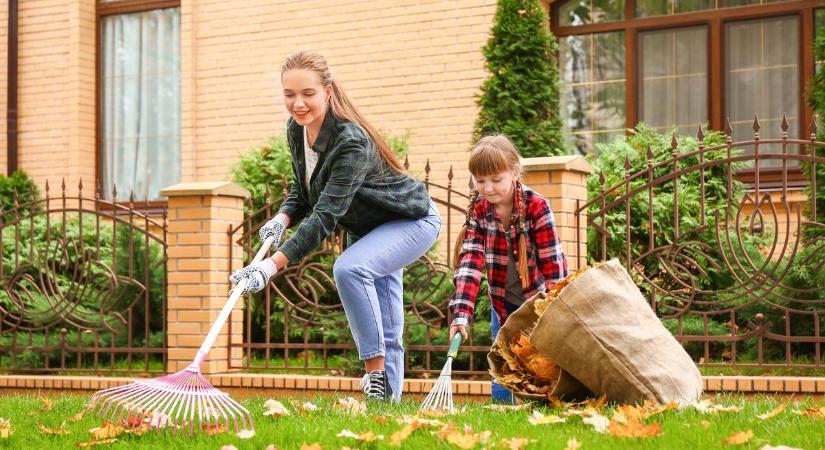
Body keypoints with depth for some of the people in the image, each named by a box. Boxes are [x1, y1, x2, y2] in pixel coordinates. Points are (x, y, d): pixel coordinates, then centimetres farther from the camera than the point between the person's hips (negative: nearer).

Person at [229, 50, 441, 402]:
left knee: (349, 268, -33)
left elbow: (325, 216, -41)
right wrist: (283, 217, -16)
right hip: (367, 228, 8)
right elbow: (304, 190, 6)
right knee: (384, 329, 9)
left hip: (412, 220, -8)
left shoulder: (351, 142, -35)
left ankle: (377, 373, -26)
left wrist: (274, 264, -49)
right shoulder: (296, 130, -10)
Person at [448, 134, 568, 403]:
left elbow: (553, 263, -19)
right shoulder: (477, 210, -11)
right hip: (502, 303, 3)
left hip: (539, 299, -3)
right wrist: (461, 314, -31)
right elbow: (470, 262, -20)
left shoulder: (537, 206, -20)